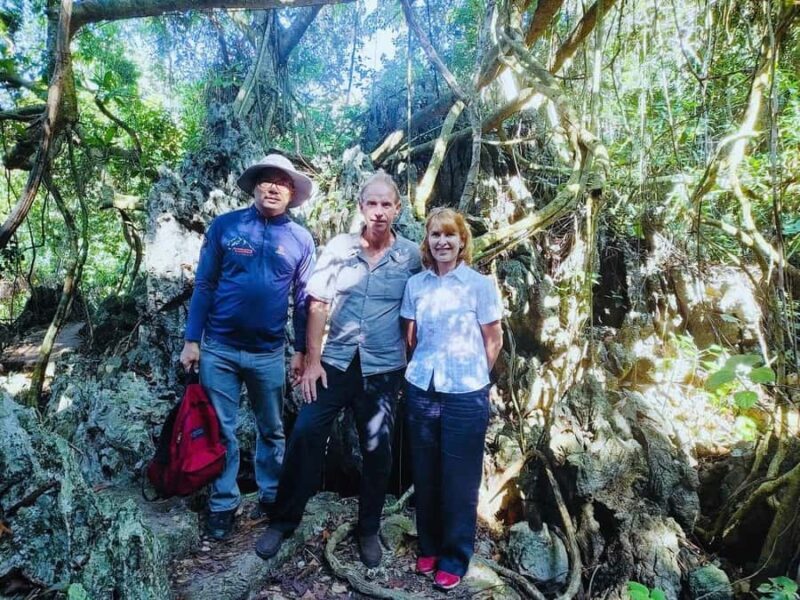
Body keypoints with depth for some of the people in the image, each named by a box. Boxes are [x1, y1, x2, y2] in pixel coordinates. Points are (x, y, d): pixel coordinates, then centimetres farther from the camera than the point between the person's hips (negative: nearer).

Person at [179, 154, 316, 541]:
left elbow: (303, 300, 4)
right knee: (221, 432, 9)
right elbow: (203, 286, 0)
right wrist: (192, 340, -3)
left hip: (269, 353, 1)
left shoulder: (300, 239, 1)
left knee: (272, 431, 15)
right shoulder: (224, 226, -2)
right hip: (218, 348, -1)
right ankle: (223, 504, 26)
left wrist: (301, 351, 3)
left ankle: (272, 497, 35)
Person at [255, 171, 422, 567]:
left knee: (377, 450, 9)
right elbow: (318, 305, -2)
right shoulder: (338, 248, -2)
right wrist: (312, 360, -6)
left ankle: (369, 529, 30)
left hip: (383, 369, 0)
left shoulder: (412, 256, -3)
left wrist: (412, 364, 1)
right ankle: (284, 520, 21)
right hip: (335, 361, 1)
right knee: (304, 435, -1)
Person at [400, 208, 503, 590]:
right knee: (424, 474, 15)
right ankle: (429, 547, 35)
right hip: (421, 390, 3)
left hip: (465, 396, -3)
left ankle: (454, 558, 27)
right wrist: (425, 368, 7)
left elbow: (493, 341, 1)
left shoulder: (480, 285, -6)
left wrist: (472, 376, 4)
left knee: (459, 480, 9)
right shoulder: (415, 284, 3)